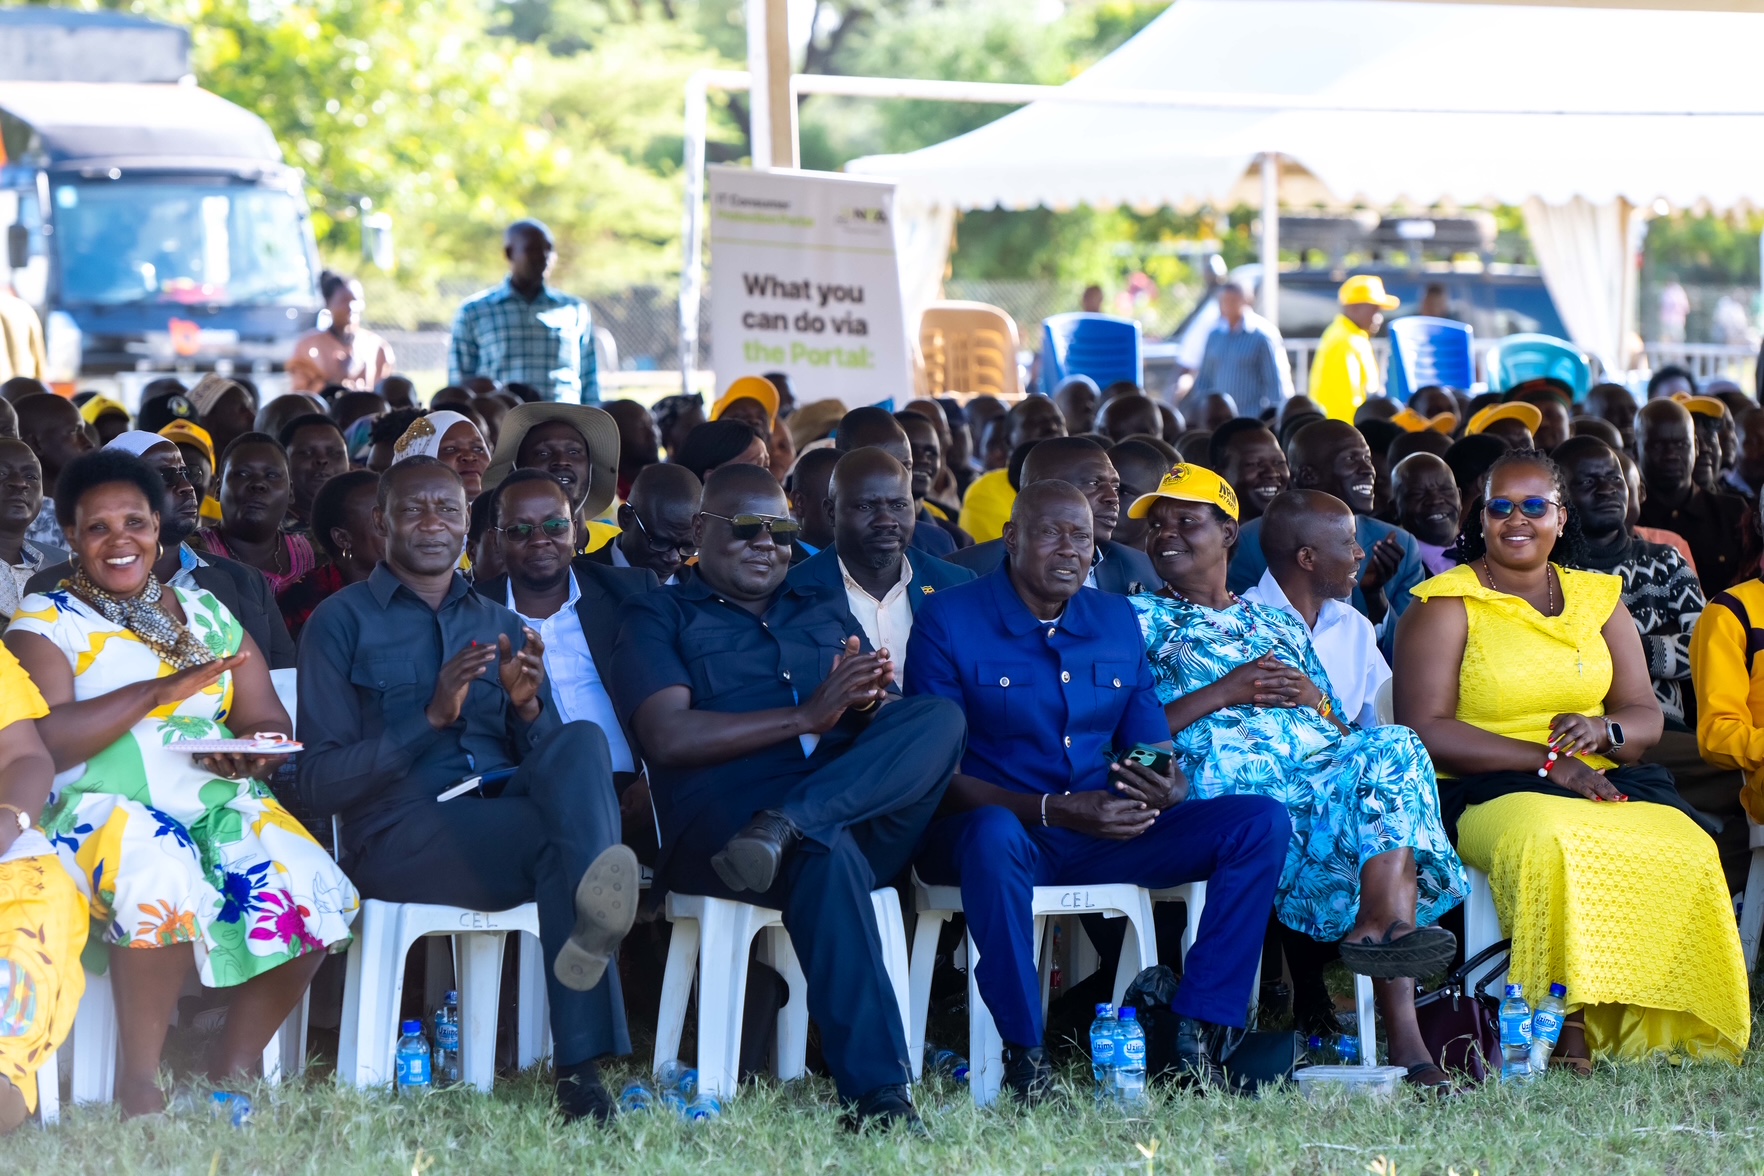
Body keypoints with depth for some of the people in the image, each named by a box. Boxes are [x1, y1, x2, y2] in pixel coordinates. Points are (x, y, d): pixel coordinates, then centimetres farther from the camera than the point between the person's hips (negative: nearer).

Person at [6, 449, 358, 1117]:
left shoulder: (204, 611, 19)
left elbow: (267, 717, 16)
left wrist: (259, 746, -9)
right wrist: (163, 690, -15)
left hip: (218, 805, 5)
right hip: (102, 808, -5)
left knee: (309, 887, -23)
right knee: (163, 880, -37)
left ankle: (233, 1072, -10)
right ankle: (139, 1082, -24)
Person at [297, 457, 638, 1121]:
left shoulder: (502, 627, 24)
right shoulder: (342, 623, 9)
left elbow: (548, 762, 18)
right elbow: (321, 783, -1)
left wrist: (527, 707, -4)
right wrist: (431, 716, -13)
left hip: (508, 812, 4)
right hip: (399, 834, -4)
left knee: (582, 741, -32)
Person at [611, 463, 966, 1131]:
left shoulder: (827, 615, 31)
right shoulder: (658, 619, 16)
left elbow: (893, 733, 20)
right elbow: (669, 737, -3)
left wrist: (867, 703, -7)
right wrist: (810, 716, -9)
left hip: (863, 817, 5)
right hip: (722, 820, -5)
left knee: (940, 719, -22)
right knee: (827, 855, -40)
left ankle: (785, 827, -37)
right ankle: (875, 1090, -43)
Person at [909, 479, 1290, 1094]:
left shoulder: (1117, 622, 12)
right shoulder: (948, 622, -5)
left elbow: (1152, 749, 13)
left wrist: (1169, 788, -14)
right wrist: (1054, 811, -25)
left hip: (1105, 836, 5)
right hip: (1010, 831, -5)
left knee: (1260, 822, -12)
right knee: (993, 835, -43)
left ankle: (1199, 1037, -18)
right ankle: (1025, 1054, -29)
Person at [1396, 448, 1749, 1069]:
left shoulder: (1598, 599, 18)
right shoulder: (1445, 605, 3)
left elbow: (1646, 715, 15)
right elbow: (1424, 731, -8)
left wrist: (1603, 731, -11)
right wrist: (1546, 761, -15)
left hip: (1603, 780, 4)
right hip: (1486, 789, -4)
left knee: (1686, 850, -27)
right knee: (1551, 844, -39)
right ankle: (1566, 1019, -31)